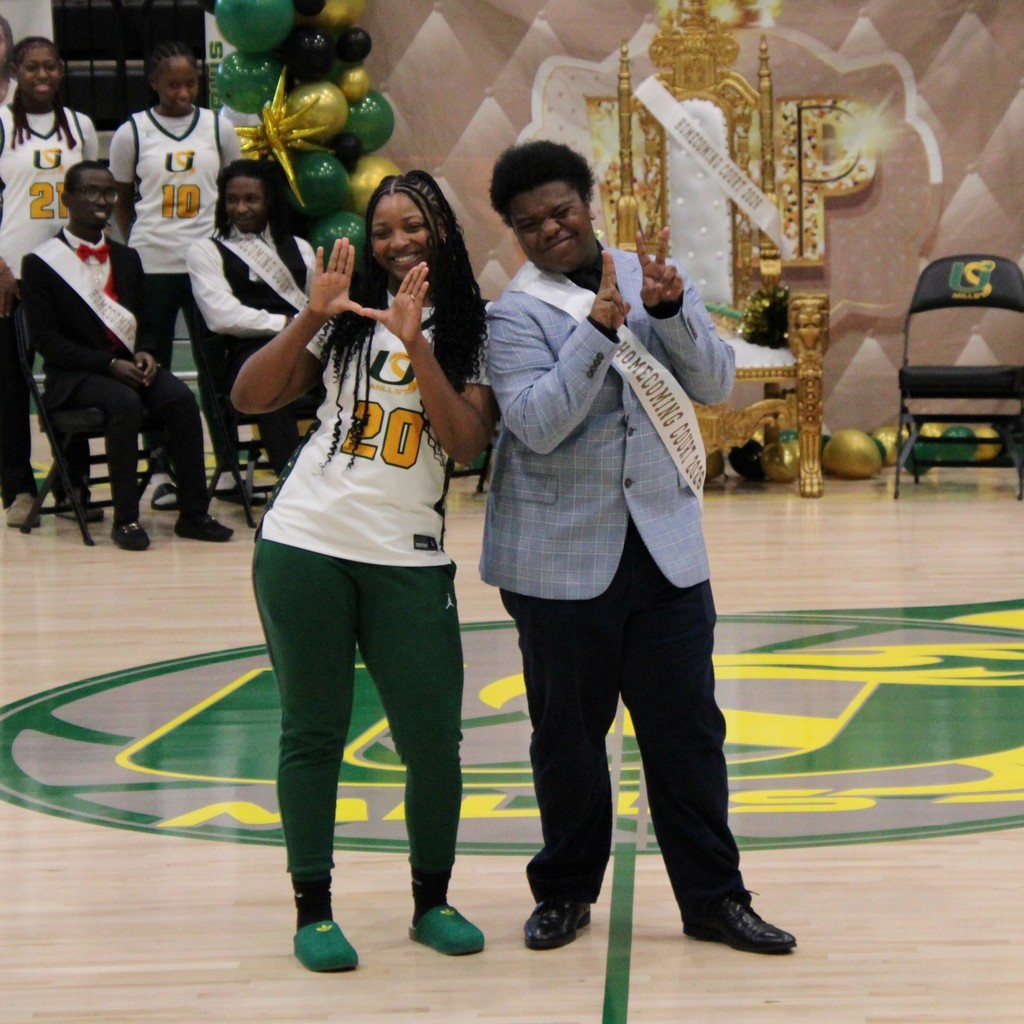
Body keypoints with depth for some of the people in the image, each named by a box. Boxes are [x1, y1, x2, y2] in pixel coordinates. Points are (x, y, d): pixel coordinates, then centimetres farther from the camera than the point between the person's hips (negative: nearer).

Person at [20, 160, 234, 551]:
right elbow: (47, 340, -9)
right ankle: (125, 519, -26)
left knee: (181, 398, -25)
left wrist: (145, 353, -7)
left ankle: (193, 513, -19)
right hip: (74, 376, -5)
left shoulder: (127, 258, 16)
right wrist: (109, 364, -19)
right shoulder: (40, 263, -2)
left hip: (130, 363, 5)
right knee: (125, 403, -35)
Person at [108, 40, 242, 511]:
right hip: (151, 265, -1)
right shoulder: (132, 133, 3)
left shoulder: (218, 127, 6)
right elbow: (122, 203, 11)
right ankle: (161, 471, 10)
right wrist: (132, 249, 2)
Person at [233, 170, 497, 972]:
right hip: (305, 546, 0)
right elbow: (250, 398, -3)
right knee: (313, 732, 5)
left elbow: (469, 443, -11)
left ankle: (433, 901, 18)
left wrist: (416, 344, -19)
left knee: (434, 741, -2)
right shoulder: (349, 317, 6)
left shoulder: (473, 332, 4)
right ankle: (313, 910, 15)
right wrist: (311, 317, -14)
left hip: (409, 559, 0)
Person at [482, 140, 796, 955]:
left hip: (666, 544, 3)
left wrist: (671, 309, -17)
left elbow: (717, 383, -1)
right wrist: (599, 328, -26)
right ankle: (566, 892, 25)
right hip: (563, 558, -3)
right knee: (568, 734, 8)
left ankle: (714, 896, 14)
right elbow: (537, 423, -19)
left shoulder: (652, 277, 8)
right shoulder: (515, 315, -4)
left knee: (688, 727, 4)